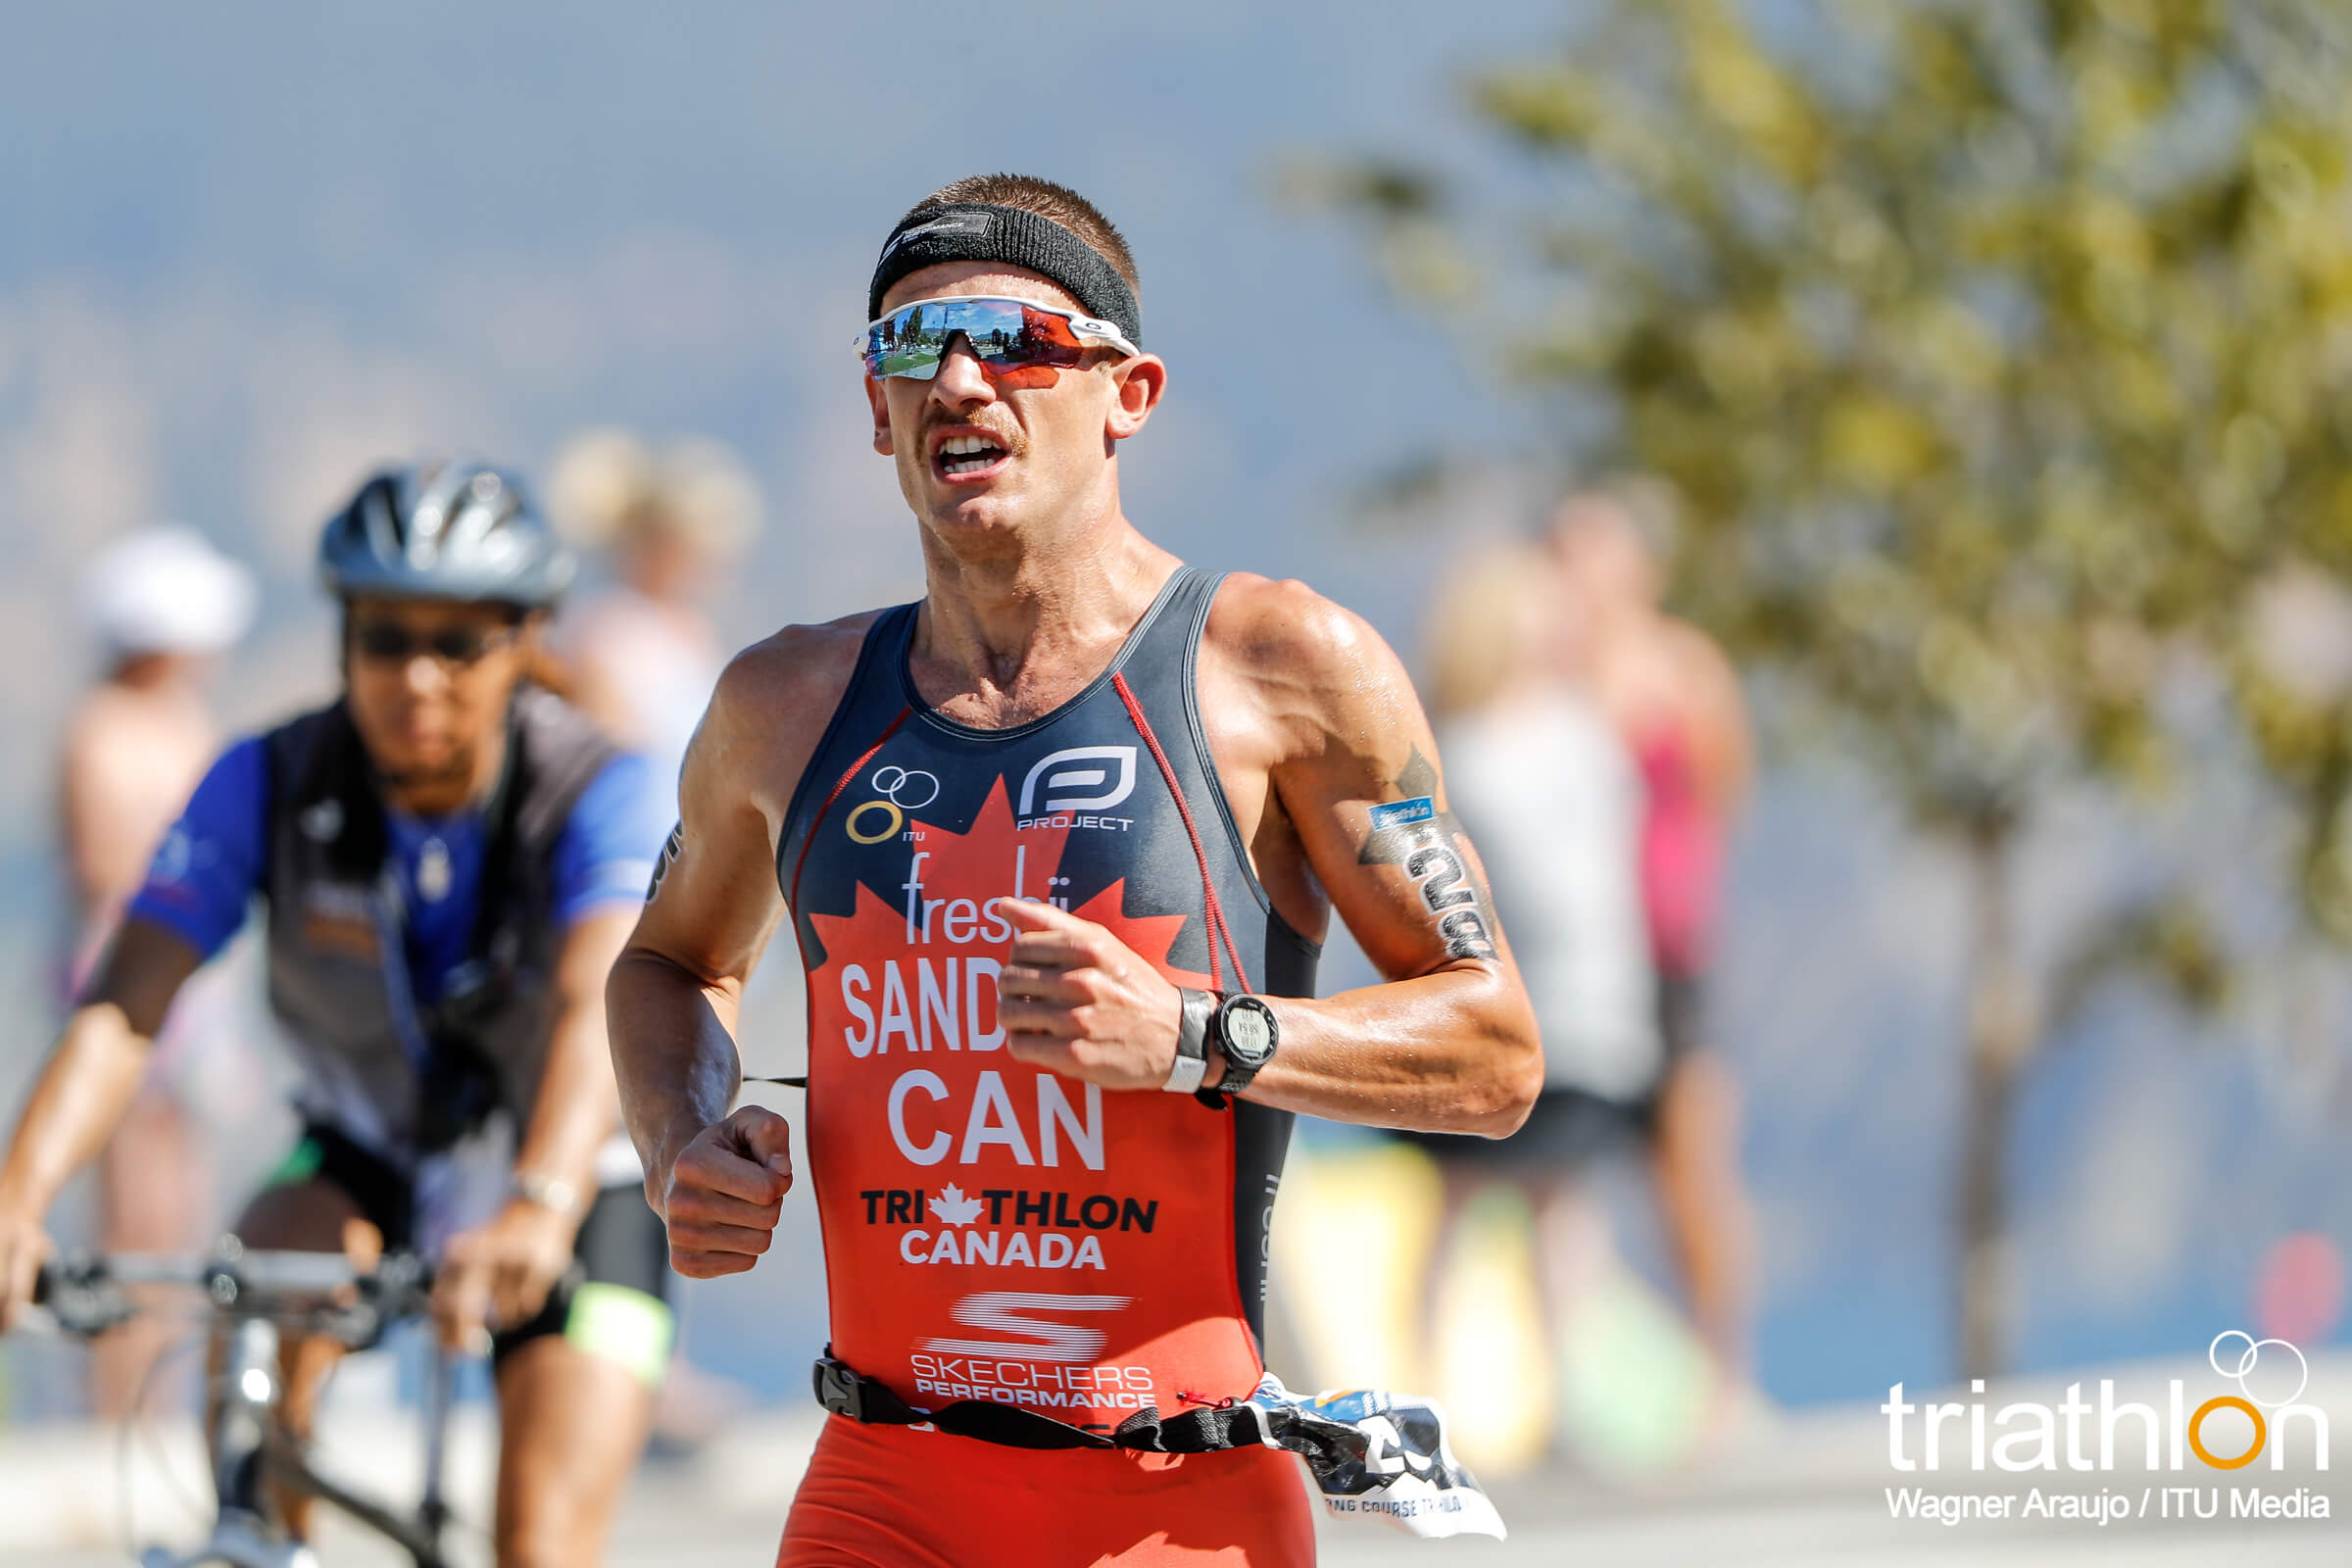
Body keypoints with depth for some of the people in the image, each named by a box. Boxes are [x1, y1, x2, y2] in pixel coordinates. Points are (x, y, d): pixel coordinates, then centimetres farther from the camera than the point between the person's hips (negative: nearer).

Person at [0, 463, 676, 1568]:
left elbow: (601, 1008, -44)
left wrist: (540, 1211, -63)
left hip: (573, 1193, -2)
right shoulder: (270, 784, -20)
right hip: (367, 1160, 2)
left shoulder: (596, 794, -27)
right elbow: (124, 1007, -30)